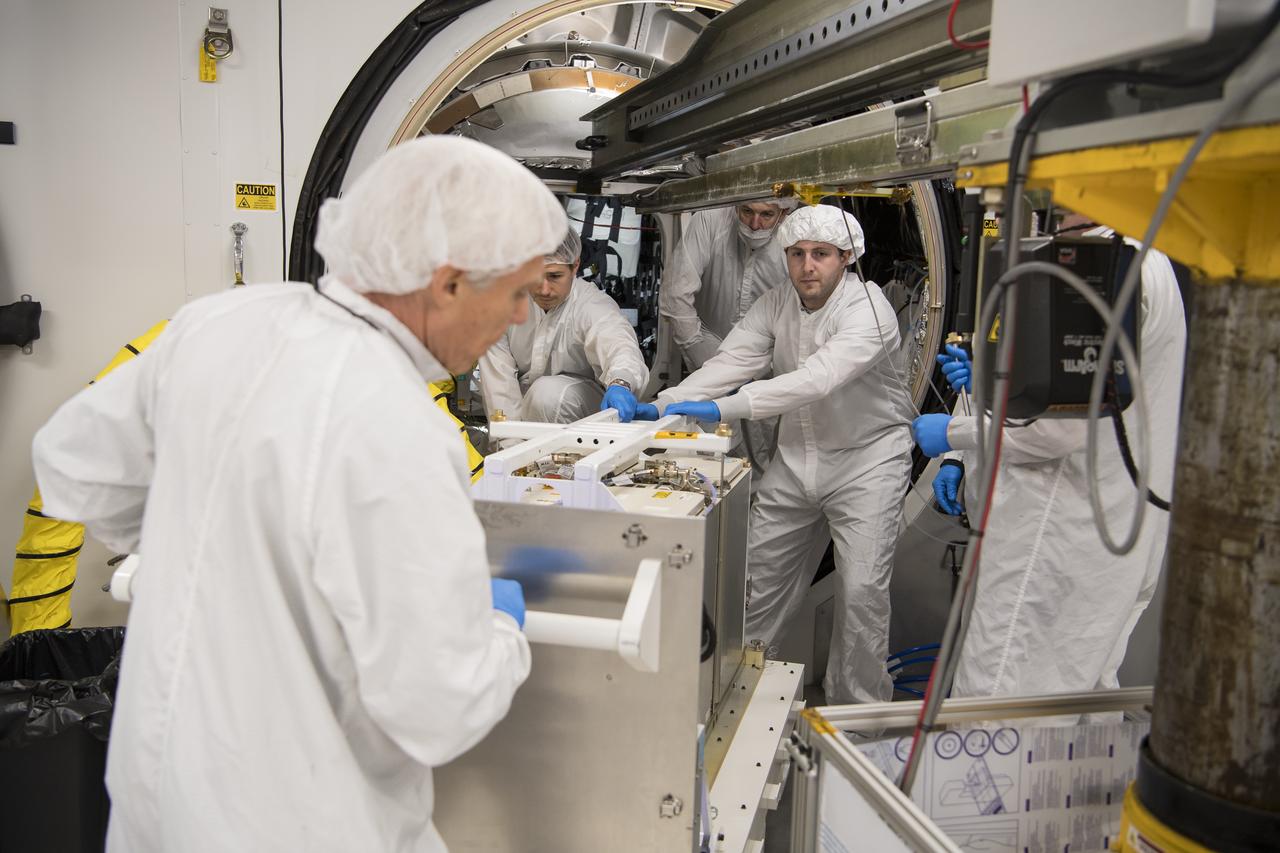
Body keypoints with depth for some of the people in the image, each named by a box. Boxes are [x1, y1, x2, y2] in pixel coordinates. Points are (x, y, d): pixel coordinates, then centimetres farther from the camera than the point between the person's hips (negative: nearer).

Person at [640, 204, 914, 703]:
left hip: (867, 456, -5)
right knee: (758, 571, 9)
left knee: (861, 589, -8)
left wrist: (722, 409, -43)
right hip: (797, 455, 6)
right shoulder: (775, 305, -1)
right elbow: (731, 362, -10)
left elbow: (817, 378, -35)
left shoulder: (868, 310, -21)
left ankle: (858, 709, 11)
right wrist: (664, 403, -26)